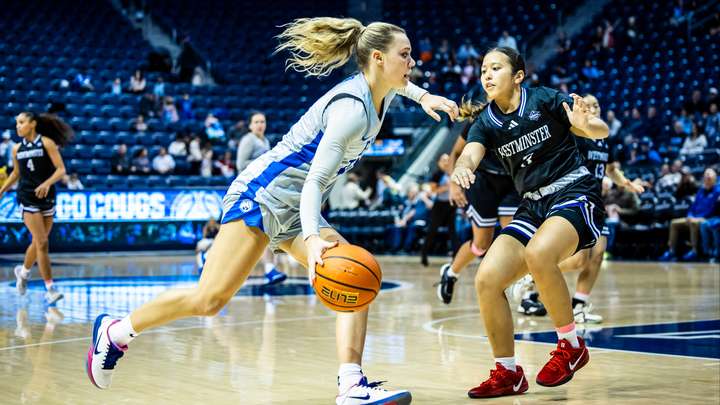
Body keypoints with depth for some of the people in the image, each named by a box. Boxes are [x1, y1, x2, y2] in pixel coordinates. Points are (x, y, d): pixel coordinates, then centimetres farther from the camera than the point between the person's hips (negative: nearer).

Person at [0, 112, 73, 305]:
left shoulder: (46, 143, -6)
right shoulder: (17, 149, 4)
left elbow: (61, 170, -11)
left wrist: (47, 183, -26)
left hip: (47, 198, 0)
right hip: (27, 198, 0)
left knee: (38, 242, 12)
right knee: (42, 243, -10)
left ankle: (23, 271, 40)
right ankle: (50, 288, -6)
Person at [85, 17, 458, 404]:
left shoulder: (378, 92, 6)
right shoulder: (351, 109, -21)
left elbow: (395, 82, 37)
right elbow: (315, 182, -27)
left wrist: (422, 96, 25)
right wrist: (313, 239, -39)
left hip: (294, 211, 9)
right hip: (264, 193, -9)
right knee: (209, 299, -11)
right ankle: (115, 331, 9)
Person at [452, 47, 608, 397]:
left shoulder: (545, 100, -6)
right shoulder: (486, 122, 5)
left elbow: (602, 131, -6)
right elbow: (469, 155, -15)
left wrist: (585, 125, -30)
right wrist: (460, 169, -39)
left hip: (574, 193, -5)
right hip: (532, 206, 6)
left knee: (538, 253, -35)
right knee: (487, 279, -12)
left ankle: (571, 345, -15)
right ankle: (507, 374, 4)